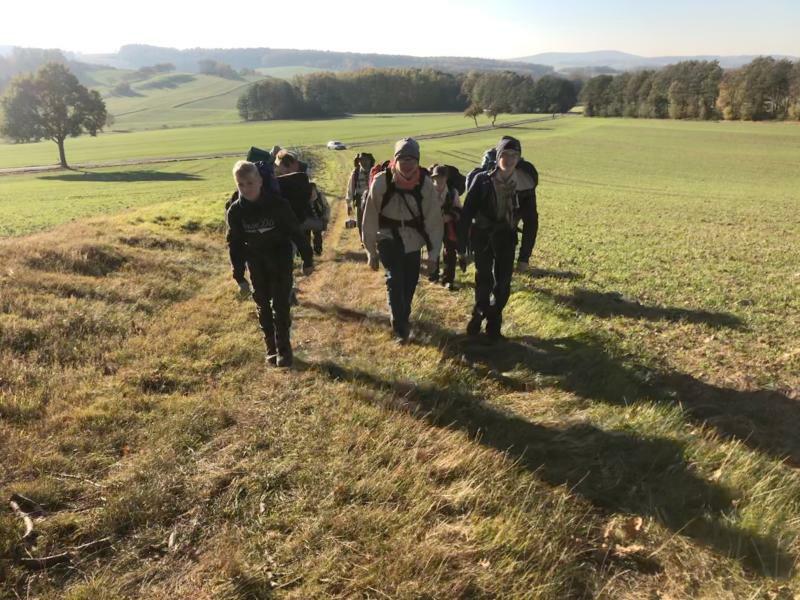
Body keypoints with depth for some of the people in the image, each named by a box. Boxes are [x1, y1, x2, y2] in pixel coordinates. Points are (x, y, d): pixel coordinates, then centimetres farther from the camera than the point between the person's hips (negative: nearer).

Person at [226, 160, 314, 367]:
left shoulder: (277, 203, -22)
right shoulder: (235, 211, -13)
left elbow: (296, 232, -11)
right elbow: (235, 244, -3)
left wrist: (307, 259, -5)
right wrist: (239, 276, -4)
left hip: (281, 258, -3)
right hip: (256, 262, 3)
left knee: (280, 305, -4)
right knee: (263, 305, 8)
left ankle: (284, 349, 8)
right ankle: (271, 348, 21)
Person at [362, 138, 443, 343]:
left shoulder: (425, 183, -14)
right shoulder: (381, 182, -19)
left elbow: (434, 218, -8)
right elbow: (370, 218, -10)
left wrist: (433, 253, -8)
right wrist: (371, 252, -6)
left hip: (413, 239, 2)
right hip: (388, 237, -2)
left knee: (410, 282, 10)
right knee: (395, 280, -16)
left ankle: (403, 319, 35)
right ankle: (400, 328, -4)